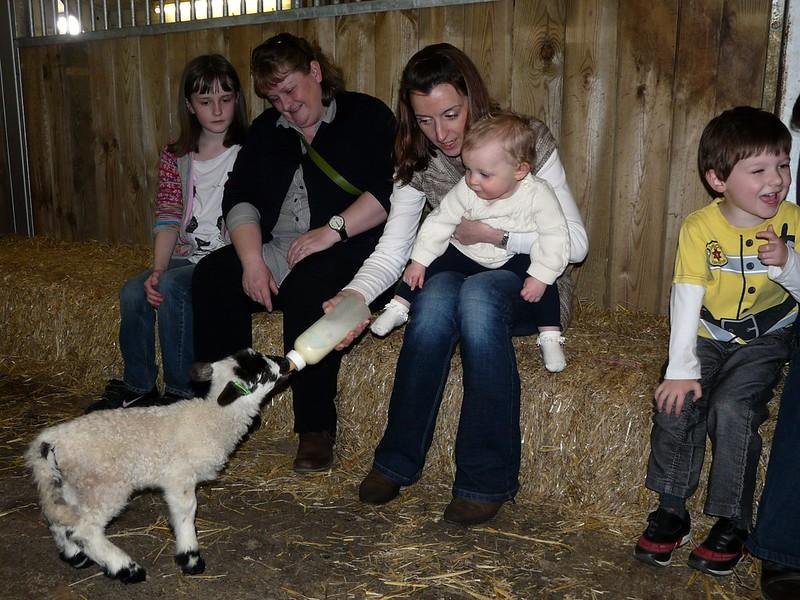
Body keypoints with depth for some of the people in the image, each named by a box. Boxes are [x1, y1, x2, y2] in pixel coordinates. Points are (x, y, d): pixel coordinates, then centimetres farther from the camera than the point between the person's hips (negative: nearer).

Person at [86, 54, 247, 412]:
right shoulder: (175, 157, 10)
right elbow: (167, 220, 3)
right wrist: (157, 270, -16)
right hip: (186, 257, 5)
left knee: (171, 287, -29)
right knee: (133, 291, -21)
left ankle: (181, 393, -17)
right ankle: (137, 389, -3)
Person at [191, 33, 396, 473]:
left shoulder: (366, 115, 3)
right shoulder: (266, 130, 19)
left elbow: (392, 188, -12)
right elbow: (239, 198, 8)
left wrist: (332, 229, -19)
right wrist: (253, 260, -9)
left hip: (348, 250, -5)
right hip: (274, 250, 6)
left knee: (307, 286, -35)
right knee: (211, 276, -18)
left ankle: (316, 428, -22)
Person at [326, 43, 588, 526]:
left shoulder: (529, 140, -14)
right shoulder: (420, 160, -5)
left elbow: (576, 243, -13)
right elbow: (392, 249, -13)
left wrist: (498, 234, -24)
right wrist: (354, 294, -33)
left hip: (528, 285, -2)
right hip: (460, 277, 3)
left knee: (476, 294, -37)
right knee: (436, 297, -34)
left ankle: (487, 478, -27)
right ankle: (398, 460, -17)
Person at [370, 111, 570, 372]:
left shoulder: (537, 195, -23)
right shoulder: (465, 191, -18)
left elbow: (555, 236, -20)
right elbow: (439, 221, -9)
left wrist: (540, 277, -28)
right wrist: (418, 260, -11)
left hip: (513, 260, -2)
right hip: (466, 255, 2)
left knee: (542, 281, -23)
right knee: (432, 266, -12)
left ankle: (550, 336, -11)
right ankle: (398, 306, 5)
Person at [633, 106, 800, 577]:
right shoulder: (699, 228, -10)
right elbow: (686, 299, -15)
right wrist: (681, 369, -21)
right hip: (708, 337, 1)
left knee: (731, 407, -24)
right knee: (676, 402, -20)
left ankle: (733, 523, -6)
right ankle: (671, 511, 0)